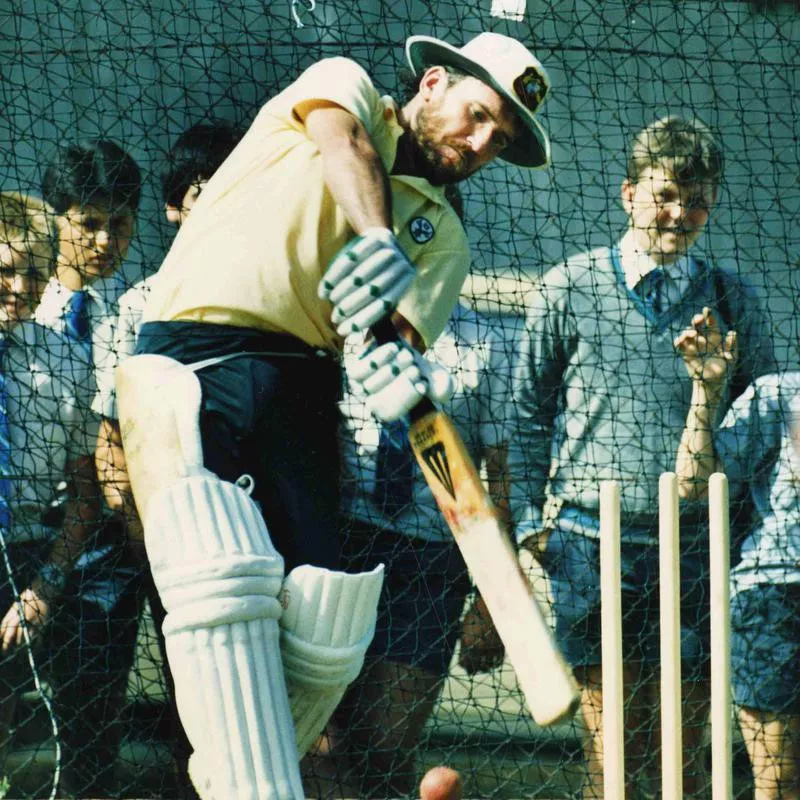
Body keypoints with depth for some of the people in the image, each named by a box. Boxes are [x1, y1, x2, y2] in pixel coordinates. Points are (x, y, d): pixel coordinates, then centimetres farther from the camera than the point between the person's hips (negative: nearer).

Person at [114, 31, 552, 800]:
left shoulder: (443, 238, 21)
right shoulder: (348, 87, 14)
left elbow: (404, 329, 2)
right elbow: (343, 143, -11)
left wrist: (396, 362, -24)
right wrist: (375, 242, -31)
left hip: (300, 384, 5)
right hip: (188, 361, -5)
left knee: (320, 629, -11)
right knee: (224, 588, -22)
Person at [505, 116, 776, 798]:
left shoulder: (731, 300, 10)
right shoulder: (569, 289, 6)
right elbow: (529, 410, 11)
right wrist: (530, 519, 4)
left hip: (695, 539, 2)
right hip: (593, 533, -1)